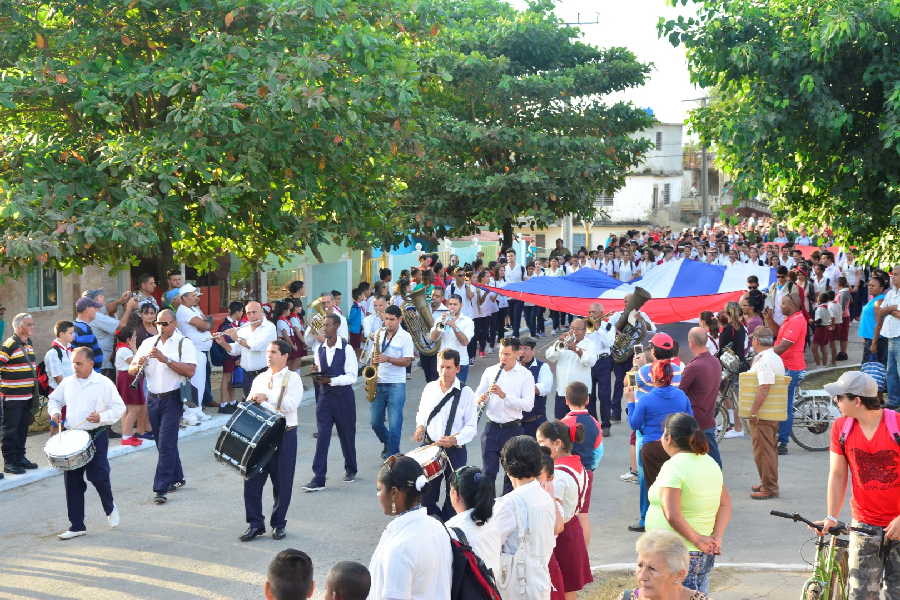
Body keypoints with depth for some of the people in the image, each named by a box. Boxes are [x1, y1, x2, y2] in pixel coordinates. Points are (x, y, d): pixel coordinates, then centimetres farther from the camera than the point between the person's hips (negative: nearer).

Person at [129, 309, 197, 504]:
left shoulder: (184, 343, -4)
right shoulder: (148, 343, 10)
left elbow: (190, 371, -17)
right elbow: (131, 370, 8)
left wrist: (166, 359, -24)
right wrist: (139, 364, -16)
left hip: (172, 398, -5)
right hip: (153, 398, 5)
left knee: (166, 444, -9)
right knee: (163, 443, 14)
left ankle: (160, 489, -9)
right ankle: (176, 478, 30)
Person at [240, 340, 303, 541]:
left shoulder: (293, 378, -1)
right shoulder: (260, 379, 15)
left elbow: (291, 404, -16)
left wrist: (267, 397, -23)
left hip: (284, 435, -4)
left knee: (282, 482, 3)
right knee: (252, 479, 1)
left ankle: (278, 524, 17)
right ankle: (255, 523, 10)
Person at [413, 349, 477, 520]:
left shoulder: (465, 393, -7)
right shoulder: (430, 388, 4)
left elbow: (472, 427, -7)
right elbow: (421, 414, 20)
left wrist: (455, 440, -24)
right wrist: (420, 427, -2)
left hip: (455, 451, -3)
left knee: (453, 496, 6)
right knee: (426, 494, 5)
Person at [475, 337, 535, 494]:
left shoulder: (525, 375, -5)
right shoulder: (490, 371, 4)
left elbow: (528, 405, -16)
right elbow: (477, 396, 7)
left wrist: (504, 395, -26)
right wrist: (480, 400, -17)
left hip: (512, 429, -2)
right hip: (491, 428, 2)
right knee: (488, 471, 4)